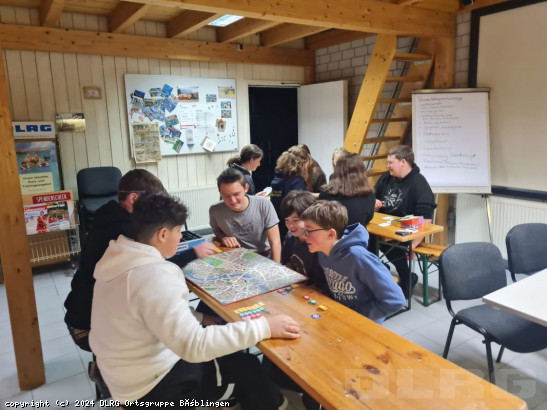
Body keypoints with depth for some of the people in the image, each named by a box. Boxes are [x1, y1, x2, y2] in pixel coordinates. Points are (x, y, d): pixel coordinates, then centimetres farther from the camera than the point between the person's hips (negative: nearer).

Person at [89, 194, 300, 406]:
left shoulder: (122, 259, -3)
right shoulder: (153, 276, -32)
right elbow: (195, 347, -34)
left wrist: (201, 319, 3)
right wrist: (264, 326, -30)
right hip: (149, 385, -9)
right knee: (246, 366, 5)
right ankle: (268, 402, 31)